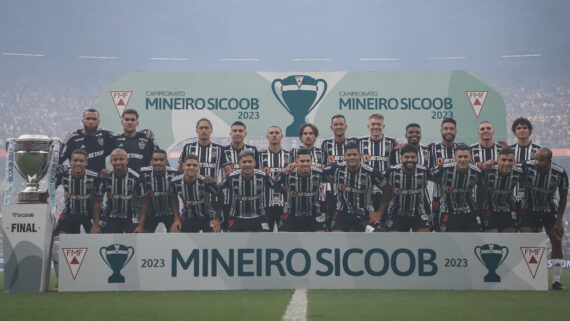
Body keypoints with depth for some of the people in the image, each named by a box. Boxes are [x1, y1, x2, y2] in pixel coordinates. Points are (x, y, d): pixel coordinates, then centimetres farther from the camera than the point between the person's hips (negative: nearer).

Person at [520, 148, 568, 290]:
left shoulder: (560, 173, -19)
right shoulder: (526, 167, -23)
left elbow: (563, 197, -6)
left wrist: (559, 220, -7)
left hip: (550, 210, 1)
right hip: (530, 209, -1)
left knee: (557, 242, -3)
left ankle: (556, 280, 7)